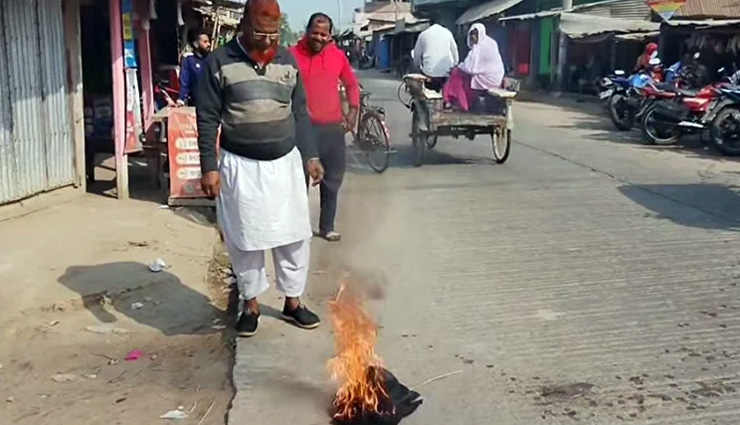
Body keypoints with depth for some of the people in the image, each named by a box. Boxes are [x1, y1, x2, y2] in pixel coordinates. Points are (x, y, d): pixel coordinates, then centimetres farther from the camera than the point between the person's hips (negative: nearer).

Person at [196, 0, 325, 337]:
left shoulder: (287, 61, 5)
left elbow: (300, 113, 11)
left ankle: (293, 301, 25)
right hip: (240, 167, -3)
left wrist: (310, 155, 7)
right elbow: (207, 120, -6)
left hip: (285, 163, 3)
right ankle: (250, 305, 24)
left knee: (294, 236, 9)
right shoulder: (219, 63, -7)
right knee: (245, 240, 7)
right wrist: (209, 167, -11)